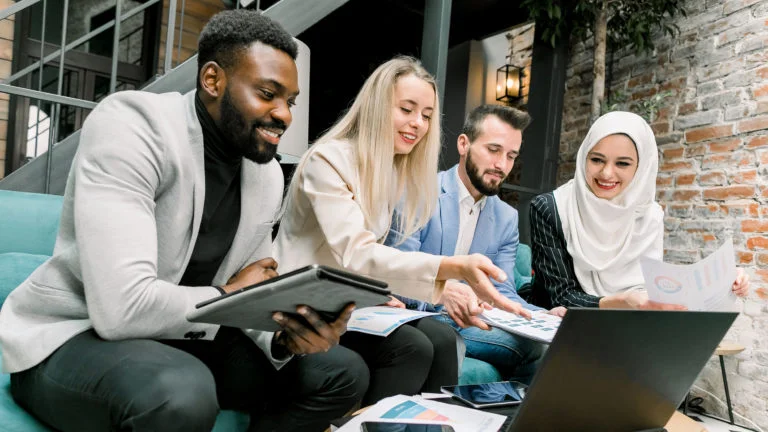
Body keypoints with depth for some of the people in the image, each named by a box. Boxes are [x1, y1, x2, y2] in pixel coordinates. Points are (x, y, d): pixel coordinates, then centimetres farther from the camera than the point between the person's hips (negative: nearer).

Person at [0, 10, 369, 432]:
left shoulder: (267, 175, 1)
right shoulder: (131, 125, -22)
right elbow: (123, 307, -32)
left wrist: (285, 335, -19)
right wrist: (227, 295, -14)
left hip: (182, 339, 7)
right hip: (72, 338, -6)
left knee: (343, 373, 0)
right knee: (183, 392, -39)